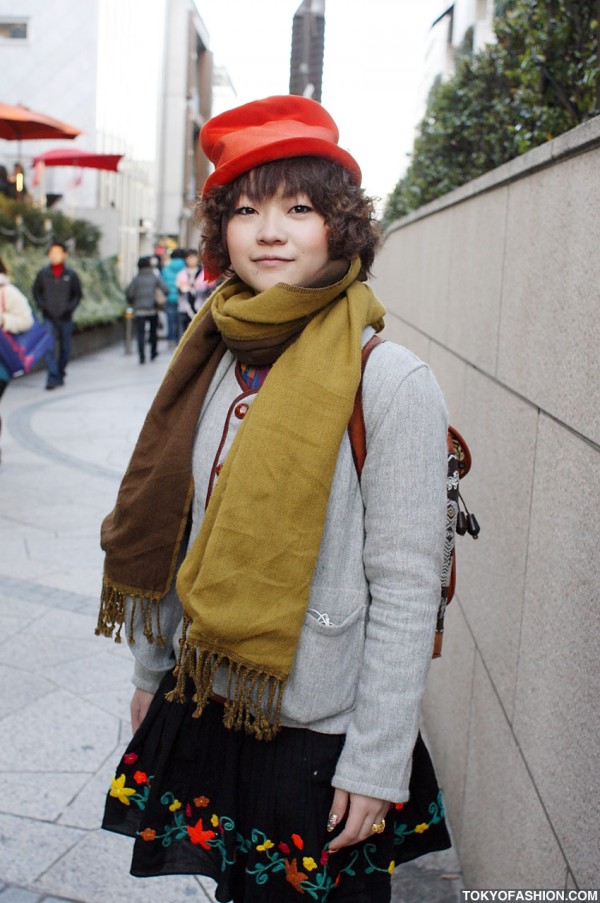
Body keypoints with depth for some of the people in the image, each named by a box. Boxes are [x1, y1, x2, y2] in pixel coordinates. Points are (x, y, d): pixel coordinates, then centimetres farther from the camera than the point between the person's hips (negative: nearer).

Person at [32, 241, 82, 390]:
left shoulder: (71, 275, 1)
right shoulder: (43, 274, 2)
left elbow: (77, 294, 6)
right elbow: (36, 292, 10)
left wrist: (69, 308, -6)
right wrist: (43, 306, -3)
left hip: (65, 318, 1)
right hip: (49, 318, -1)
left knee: (65, 349, 8)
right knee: (51, 347, -12)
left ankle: (60, 375, 25)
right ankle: (52, 378, -15)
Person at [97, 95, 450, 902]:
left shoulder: (391, 382, -17)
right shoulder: (215, 360, 1)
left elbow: (406, 590, -16)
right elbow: (172, 539, 8)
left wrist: (379, 763, -14)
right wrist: (152, 671, 14)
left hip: (320, 735, -5)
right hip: (202, 706, 5)